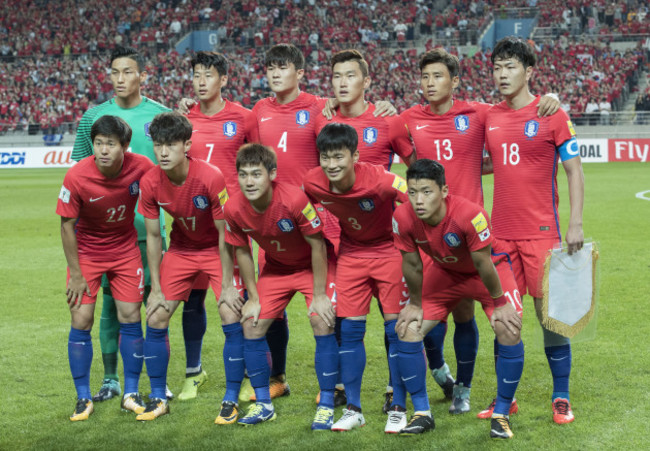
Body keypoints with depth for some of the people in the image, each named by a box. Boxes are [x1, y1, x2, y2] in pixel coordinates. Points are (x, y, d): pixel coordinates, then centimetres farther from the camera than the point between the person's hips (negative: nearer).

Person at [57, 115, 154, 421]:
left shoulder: (141, 168, -21)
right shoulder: (76, 176, -25)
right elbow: (67, 224, -13)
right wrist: (75, 274, -11)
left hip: (125, 249, 1)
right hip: (86, 252, -1)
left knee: (131, 318, 0)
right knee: (81, 322, -5)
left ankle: (131, 394, 14)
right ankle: (83, 398, 8)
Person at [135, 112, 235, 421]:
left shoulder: (211, 178, -29)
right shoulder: (150, 183, -17)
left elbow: (224, 234, -20)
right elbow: (153, 236, -5)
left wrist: (227, 286, -19)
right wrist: (156, 288, -5)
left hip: (217, 250, -4)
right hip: (181, 249, 4)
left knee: (231, 320, -16)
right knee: (156, 319, -2)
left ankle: (231, 400, -1)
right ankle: (158, 399, 13)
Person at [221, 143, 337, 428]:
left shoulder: (294, 199, -34)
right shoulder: (234, 209, -20)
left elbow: (318, 246, -22)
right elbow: (242, 251, -3)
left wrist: (319, 296, -19)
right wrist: (253, 297, -1)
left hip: (313, 266, -4)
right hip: (275, 268, 4)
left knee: (322, 323, -19)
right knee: (251, 326, -3)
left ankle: (326, 406, -6)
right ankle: (263, 404, 13)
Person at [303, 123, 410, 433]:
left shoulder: (378, 180, -30)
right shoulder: (313, 182, -17)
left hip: (389, 250, -4)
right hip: (351, 252, 4)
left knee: (396, 328, -5)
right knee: (349, 329, 2)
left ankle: (398, 408, 8)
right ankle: (353, 409, 13)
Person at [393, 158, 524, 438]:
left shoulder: (470, 215, -39)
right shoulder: (403, 218, -28)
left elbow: (482, 263, -26)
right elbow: (411, 264, -11)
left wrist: (499, 303, -15)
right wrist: (415, 303, -1)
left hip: (487, 272, -3)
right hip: (445, 273, 4)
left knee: (509, 330, -22)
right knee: (407, 330, -9)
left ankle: (501, 415, -4)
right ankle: (422, 414, 5)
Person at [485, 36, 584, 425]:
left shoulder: (552, 115, -4)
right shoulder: (489, 117, 8)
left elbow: (574, 170, -4)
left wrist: (576, 224, -11)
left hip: (541, 230, -4)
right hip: (501, 231, 4)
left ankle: (561, 398, 10)